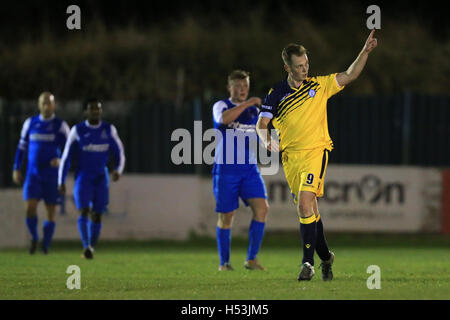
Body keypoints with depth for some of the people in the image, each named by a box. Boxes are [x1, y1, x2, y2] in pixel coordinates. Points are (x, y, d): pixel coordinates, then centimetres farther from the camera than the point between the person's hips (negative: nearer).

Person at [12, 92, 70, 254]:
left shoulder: (60, 125, -2)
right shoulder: (30, 123, 6)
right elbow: (22, 147, 14)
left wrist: (60, 160, -21)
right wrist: (16, 169, 9)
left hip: (52, 176, -1)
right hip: (33, 174, 1)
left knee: (51, 212, 2)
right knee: (30, 208, -13)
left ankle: (46, 245, 16)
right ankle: (34, 238, 11)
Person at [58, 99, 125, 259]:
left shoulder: (109, 130, 1)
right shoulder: (77, 130, -2)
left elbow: (120, 155, 6)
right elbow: (66, 157, 1)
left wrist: (118, 170, -15)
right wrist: (61, 182, -1)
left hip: (101, 178, 2)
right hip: (83, 178, -2)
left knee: (97, 215, 3)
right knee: (84, 211, -19)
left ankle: (91, 247, 18)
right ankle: (86, 246, -30)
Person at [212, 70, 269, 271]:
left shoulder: (255, 111, 14)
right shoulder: (221, 106, 0)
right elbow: (224, 118, -25)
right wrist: (246, 104, -29)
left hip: (249, 169, 4)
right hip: (225, 169, -4)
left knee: (261, 209, -14)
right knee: (226, 216, 1)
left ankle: (251, 259, -7)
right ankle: (224, 262, 15)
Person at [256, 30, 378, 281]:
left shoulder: (318, 85, 4)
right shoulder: (277, 94, 4)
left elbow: (349, 76, 5)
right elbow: (262, 124, 0)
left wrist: (366, 51, -7)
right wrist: (267, 139, -21)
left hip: (316, 151, -3)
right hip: (290, 156, 3)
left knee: (305, 203, -19)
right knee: (309, 210, 9)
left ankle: (308, 262, -18)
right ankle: (326, 257, 26)